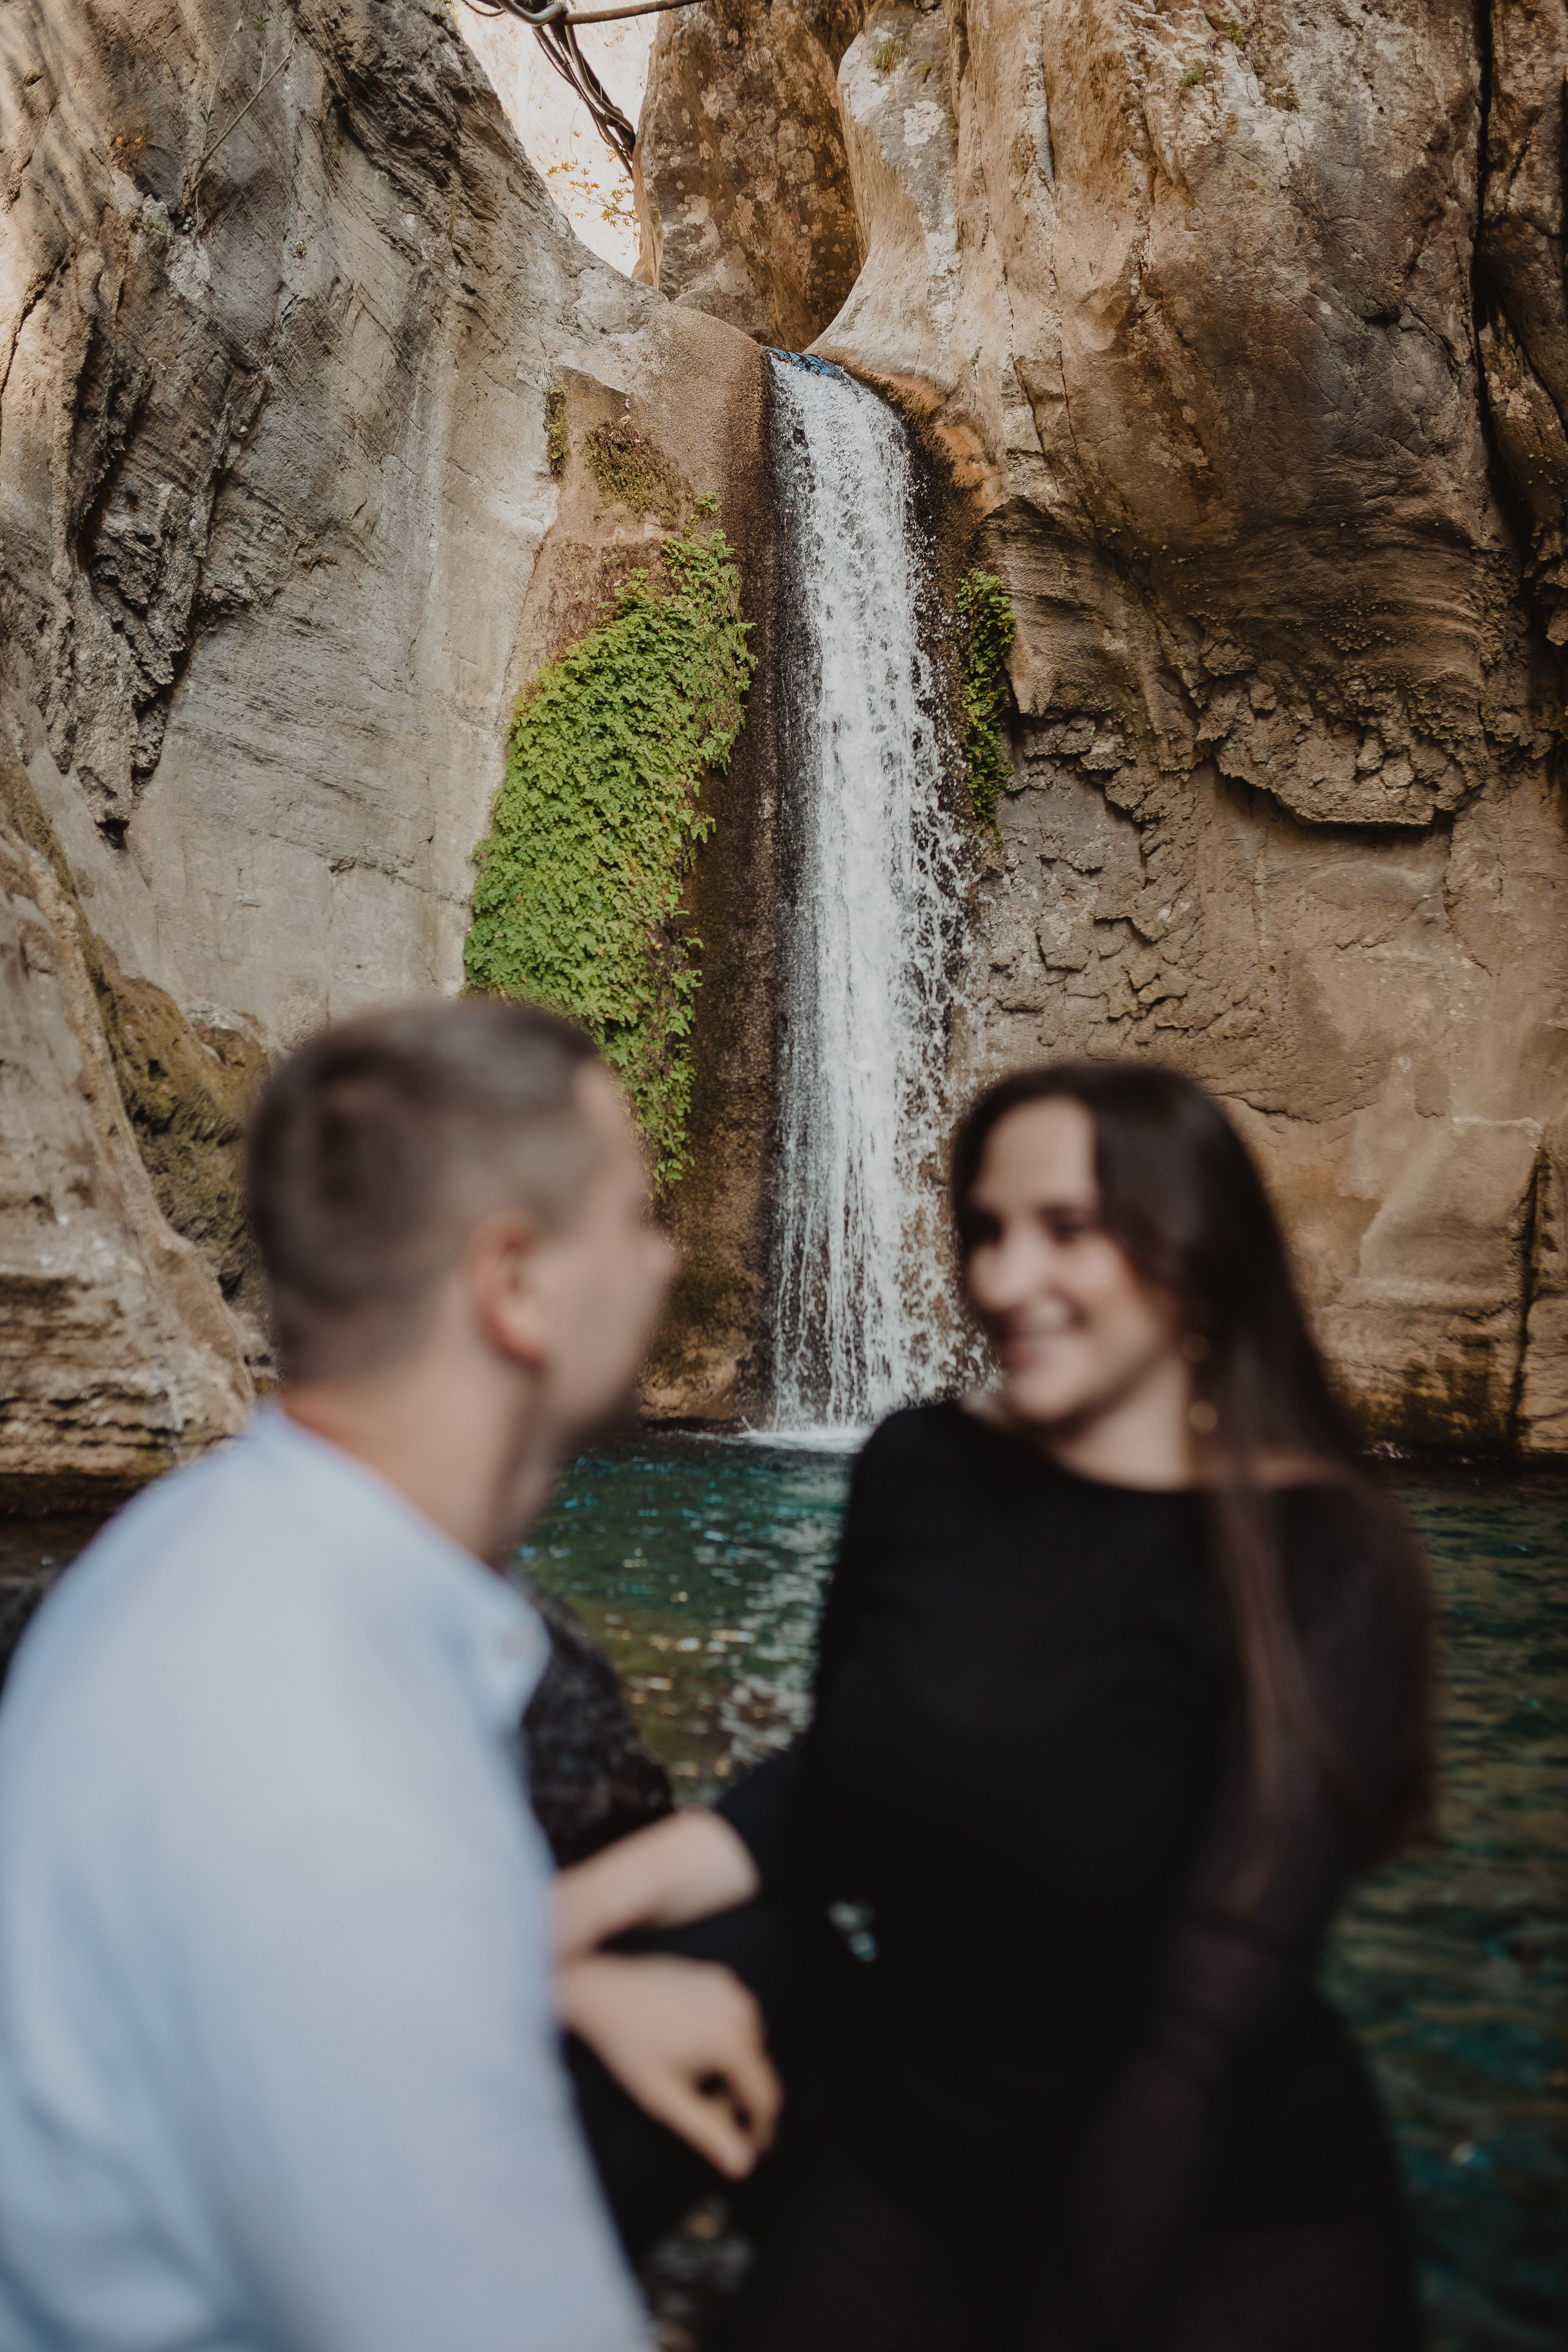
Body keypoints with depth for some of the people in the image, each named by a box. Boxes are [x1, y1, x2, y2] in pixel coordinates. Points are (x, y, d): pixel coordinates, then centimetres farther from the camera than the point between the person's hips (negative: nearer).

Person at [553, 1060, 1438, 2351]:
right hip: (904, 2172, 3)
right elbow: (841, 1787, 4)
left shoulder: (1317, 1572, -19)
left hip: (1224, 2234, -3)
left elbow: (1199, 2033, -22)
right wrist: (610, 1888, -11)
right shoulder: (921, 1466, -7)